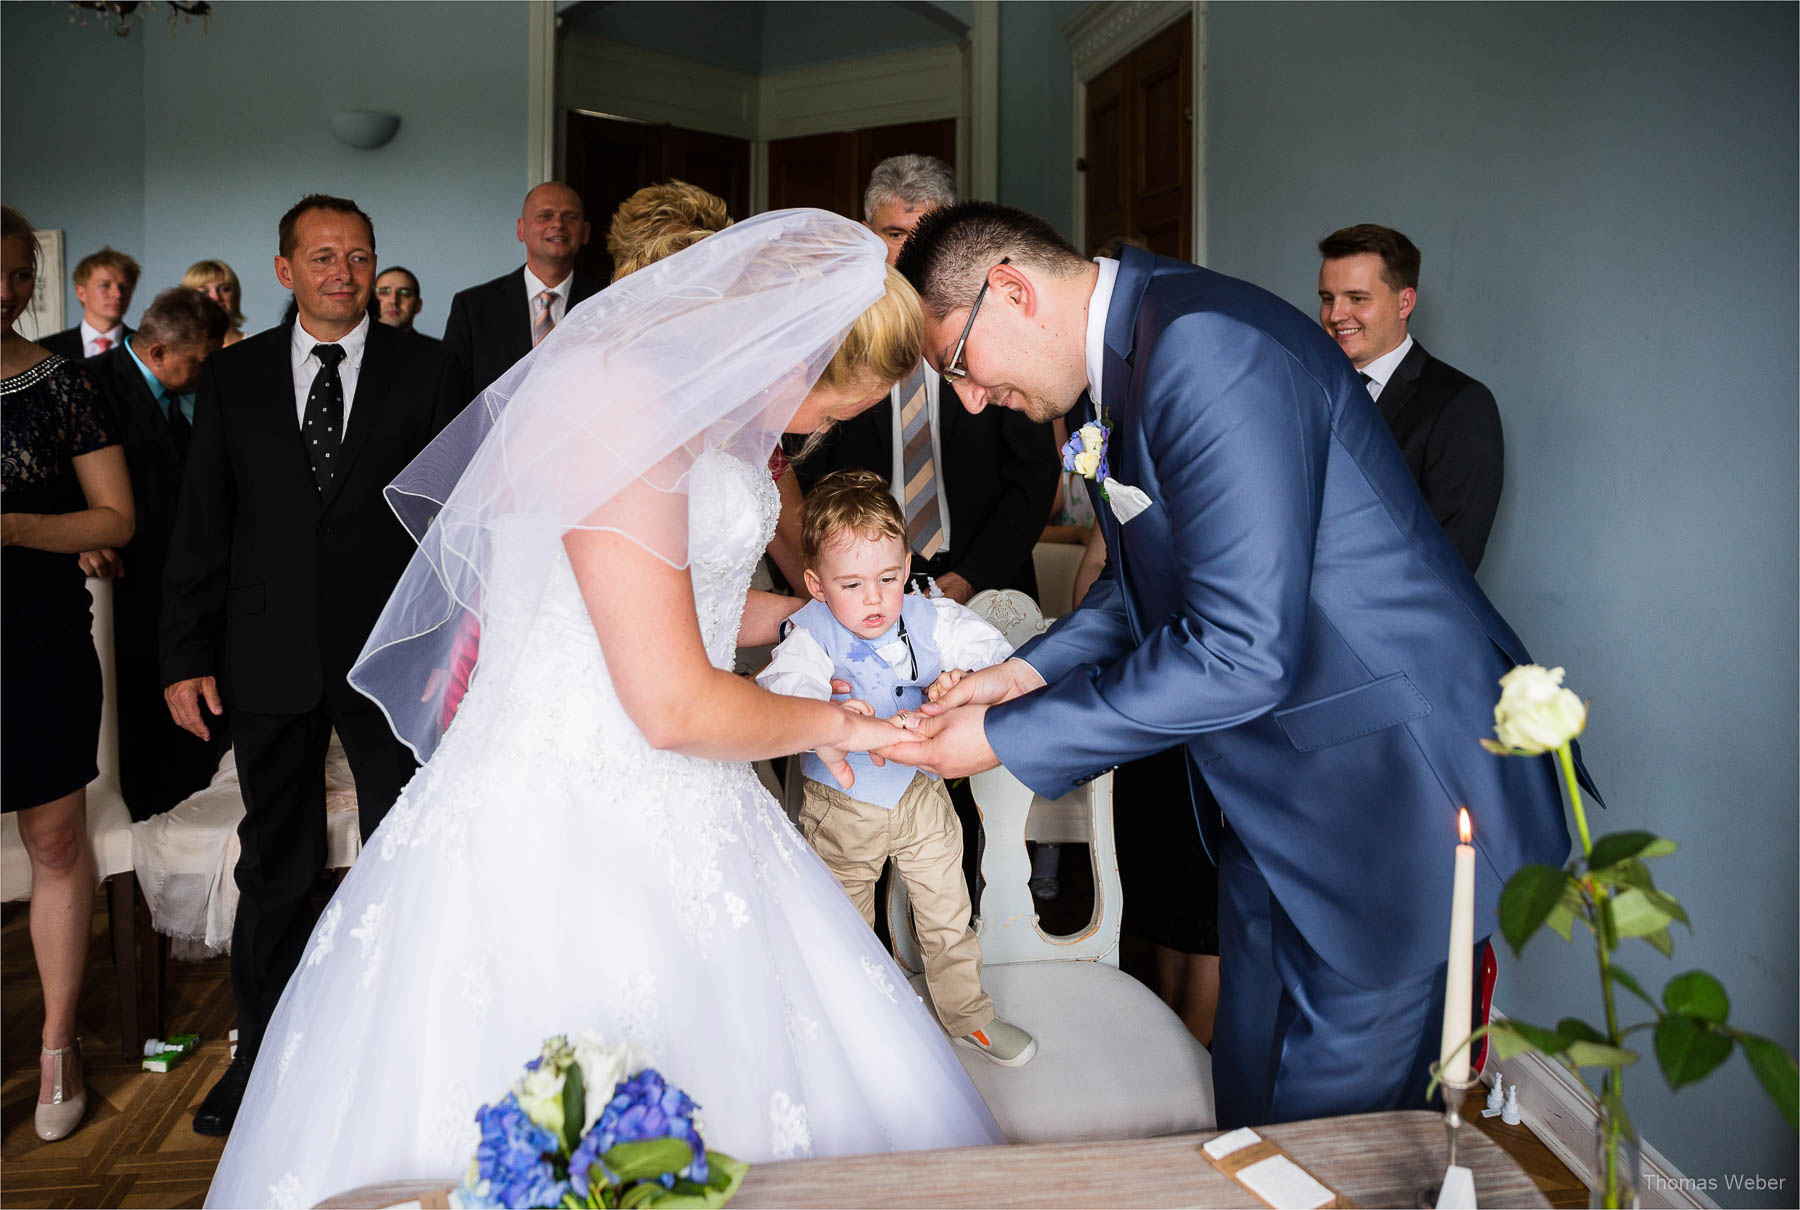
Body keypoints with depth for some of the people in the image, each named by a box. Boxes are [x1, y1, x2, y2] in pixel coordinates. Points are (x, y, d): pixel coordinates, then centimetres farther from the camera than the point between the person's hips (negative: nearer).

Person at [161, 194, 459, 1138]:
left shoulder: (423, 369, 1)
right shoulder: (233, 376, 6)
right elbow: (200, 526, 5)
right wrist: (185, 655, 0)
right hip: (269, 659, 2)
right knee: (274, 865, 14)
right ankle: (262, 1054, 31)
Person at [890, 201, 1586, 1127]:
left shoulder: (1206, 348, -26)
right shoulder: (1114, 368, 6)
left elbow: (1240, 651, -30)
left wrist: (1008, 738, -21)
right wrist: (1030, 670, 1)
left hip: (1392, 794, -9)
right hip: (1274, 798, 9)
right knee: (1251, 1094, 22)